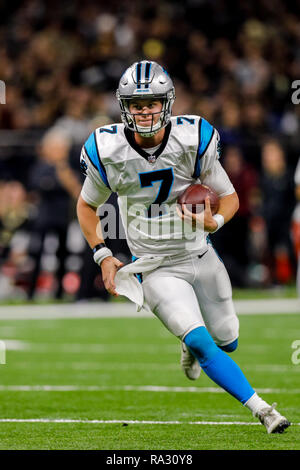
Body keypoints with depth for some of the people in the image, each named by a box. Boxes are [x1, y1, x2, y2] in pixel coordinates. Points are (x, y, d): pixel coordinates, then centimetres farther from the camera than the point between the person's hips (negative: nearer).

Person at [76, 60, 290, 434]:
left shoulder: (193, 140, -15)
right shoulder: (108, 153, -15)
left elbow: (229, 197, -4)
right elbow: (87, 206, 4)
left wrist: (214, 221, -26)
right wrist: (102, 255, -6)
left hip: (200, 255, 2)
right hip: (157, 269, -2)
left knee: (227, 341, 16)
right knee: (202, 345, -19)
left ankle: (191, 346, 52)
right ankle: (261, 409, -11)